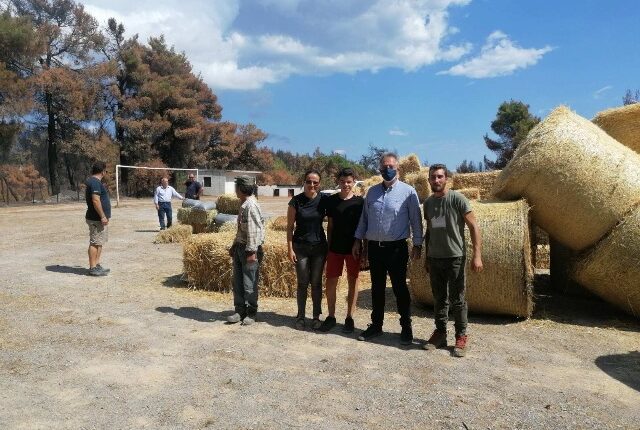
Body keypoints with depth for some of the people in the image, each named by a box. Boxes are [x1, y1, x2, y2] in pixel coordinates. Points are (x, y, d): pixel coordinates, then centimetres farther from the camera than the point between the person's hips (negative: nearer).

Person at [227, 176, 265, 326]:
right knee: (238, 282, 11)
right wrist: (234, 246, 20)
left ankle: (251, 313, 12)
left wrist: (251, 251, -22)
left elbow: (254, 230, -21)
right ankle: (240, 311, 21)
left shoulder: (251, 205, -17)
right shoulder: (244, 204, 13)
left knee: (249, 284, 0)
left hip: (249, 250, -9)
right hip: (240, 247, 9)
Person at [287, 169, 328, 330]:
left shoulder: (324, 200, -4)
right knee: (302, 283, 5)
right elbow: (290, 227, -3)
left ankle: (316, 316, 20)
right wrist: (290, 249, -7)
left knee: (316, 283, 8)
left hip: (319, 246, 1)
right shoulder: (296, 201, -7)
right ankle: (300, 316, 17)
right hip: (301, 247, -1)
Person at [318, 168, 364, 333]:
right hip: (335, 248, 2)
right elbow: (330, 226, 7)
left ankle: (349, 318, 18)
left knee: (353, 281, 7)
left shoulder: (360, 201, -2)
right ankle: (331, 317, 17)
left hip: (354, 248, -1)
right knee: (330, 282, 3)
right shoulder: (331, 200, 2)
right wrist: (328, 246, 5)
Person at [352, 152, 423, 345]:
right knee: (377, 288, 13)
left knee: (400, 288, 3)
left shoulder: (408, 192, -3)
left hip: (396, 248, -4)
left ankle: (406, 327, 17)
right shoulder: (372, 191, 9)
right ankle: (376, 325, 26)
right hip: (374, 247, 4)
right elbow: (364, 218, 14)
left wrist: (417, 244, -5)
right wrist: (358, 240, 11)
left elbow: (416, 220, -2)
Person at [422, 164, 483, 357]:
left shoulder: (457, 198, -7)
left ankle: (461, 336, 15)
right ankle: (440, 333, 24)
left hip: (455, 257, -5)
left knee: (457, 299, 2)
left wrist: (477, 255, -16)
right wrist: (426, 257, 18)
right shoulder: (428, 202, 9)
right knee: (439, 298, 12)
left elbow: (474, 227, -9)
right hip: (434, 258, 5)